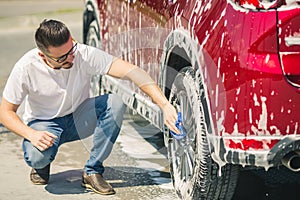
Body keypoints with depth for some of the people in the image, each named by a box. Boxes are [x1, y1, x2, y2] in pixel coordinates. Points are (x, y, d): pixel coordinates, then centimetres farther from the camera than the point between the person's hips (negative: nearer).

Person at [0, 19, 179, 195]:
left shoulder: (85, 54, -25)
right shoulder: (26, 68, -24)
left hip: (77, 118, 2)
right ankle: (41, 164, 5)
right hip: (43, 123, -2)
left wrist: (164, 105, -43)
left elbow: (133, 72, -32)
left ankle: (93, 171, -16)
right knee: (36, 156, -36)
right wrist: (31, 134, -32)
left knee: (115, 102, -28)